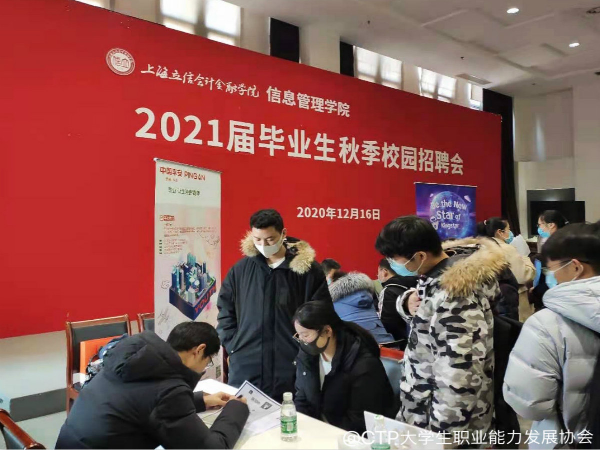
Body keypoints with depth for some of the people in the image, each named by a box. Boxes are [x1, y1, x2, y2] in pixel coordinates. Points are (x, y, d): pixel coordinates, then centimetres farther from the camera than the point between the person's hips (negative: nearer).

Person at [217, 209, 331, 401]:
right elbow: (225, 311, 13)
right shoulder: (240, 269, 4)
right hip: (245, 366, 3)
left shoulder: (308, 269, -4)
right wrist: (232, 346, 4)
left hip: (292, 367, -2)